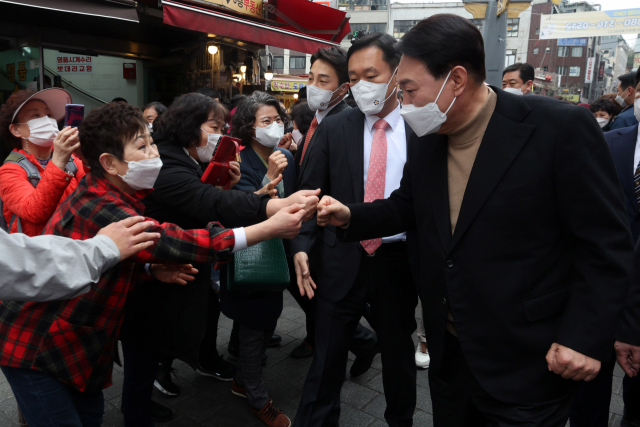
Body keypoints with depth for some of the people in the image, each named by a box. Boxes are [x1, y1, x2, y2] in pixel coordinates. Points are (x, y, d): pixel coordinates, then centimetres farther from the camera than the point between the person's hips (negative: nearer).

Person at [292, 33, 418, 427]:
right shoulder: (333, 129, -1)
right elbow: (311, 193, 0)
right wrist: (303, 245, -12)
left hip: (399, 261, 0)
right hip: (343, 261, 0)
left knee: (399, 353, 20)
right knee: (327, 358, 11)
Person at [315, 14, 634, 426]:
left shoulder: (561, 127, -18)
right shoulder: (426, 139, 1)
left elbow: (607, 242, -14)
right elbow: (406, 207, 13)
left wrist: (586, 337, -17)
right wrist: (349, 216, -3)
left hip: (527, 361, -5)